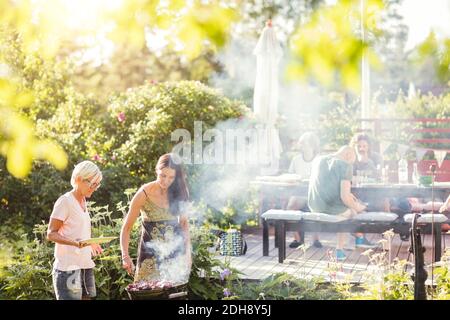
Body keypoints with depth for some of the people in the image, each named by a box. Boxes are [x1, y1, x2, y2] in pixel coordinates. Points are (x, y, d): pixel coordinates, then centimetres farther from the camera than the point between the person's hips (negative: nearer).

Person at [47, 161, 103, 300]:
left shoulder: (83, 200, 14)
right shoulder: (65, 201, -10)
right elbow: (51, 234, -12)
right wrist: (76, 243, -25)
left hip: (85, 266, 8)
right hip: (68, 268, -8)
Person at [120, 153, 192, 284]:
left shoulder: (178, 192, 1)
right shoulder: (144, 194, -10)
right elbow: (126, 228, -7)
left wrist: (187, 251, 5)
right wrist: (125, 256, -19)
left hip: (176, 254, 3)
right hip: (151, 255, -3)